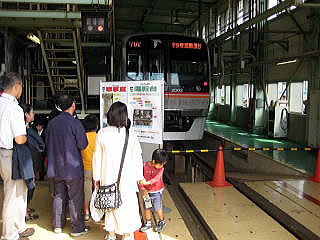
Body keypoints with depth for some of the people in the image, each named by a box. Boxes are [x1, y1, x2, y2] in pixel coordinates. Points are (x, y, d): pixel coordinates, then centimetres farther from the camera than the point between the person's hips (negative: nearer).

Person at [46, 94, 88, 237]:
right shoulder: (75, 123, -16)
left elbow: (47, 143, 12)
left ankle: (58, 225, 26)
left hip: (56, 166, 6)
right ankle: (77, 228, 11)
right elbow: (83, 145, -12)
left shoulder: (52, 123, 1)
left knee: (58, 195, 16)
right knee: (75, 198, 4)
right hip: (73, 167, -5)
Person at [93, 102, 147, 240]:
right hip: (127, 177, -1)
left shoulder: (101, 134, -7)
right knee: (127, 205, 12)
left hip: (108, 177, 2)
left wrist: (96, 177, 10)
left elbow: (97, 157, -1)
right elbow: (137, 157, -4)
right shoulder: (130, 134, -10)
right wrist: (140, 177, 7)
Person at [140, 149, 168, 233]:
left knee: (158, 208, 3)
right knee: (147, 208, 11)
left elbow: (157, 178, -31)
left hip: (157, 192, -2)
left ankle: (161, 222, 30)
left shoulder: (161, 168, -15)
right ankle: (148, 223, 32)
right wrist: (143, 189, -19)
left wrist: (148, 182, -47)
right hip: (147, 191, 2)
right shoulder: (144, 166, -13)